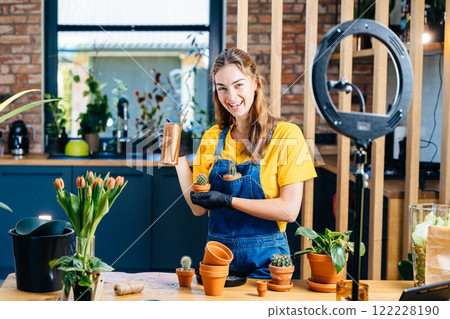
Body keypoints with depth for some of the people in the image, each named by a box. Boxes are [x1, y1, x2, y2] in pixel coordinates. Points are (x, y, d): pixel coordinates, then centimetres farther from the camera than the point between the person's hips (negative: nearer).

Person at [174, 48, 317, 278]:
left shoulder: (286, 134, -7)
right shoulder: (212, 138, 6)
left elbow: (289, 210, -14)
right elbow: (198, 207, 4)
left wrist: (229, 201, -18)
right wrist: (179, 156, -1)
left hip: (265, 259, -3)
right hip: (218, 256, 4)